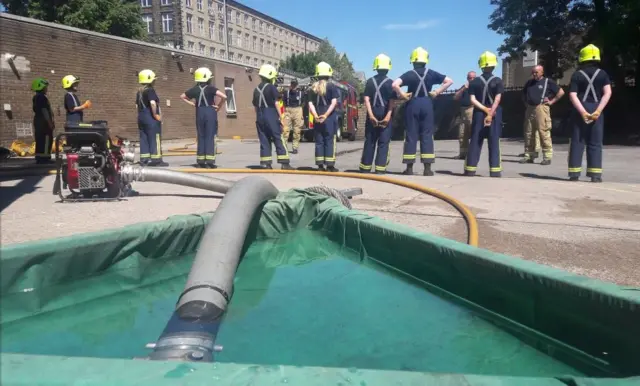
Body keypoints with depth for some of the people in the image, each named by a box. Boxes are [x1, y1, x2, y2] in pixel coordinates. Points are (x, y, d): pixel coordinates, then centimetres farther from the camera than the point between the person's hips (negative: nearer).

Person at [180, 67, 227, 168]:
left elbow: (182, 96, 14)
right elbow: (224, 97, -20)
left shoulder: (195, 89, 4)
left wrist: (192, 103, 10)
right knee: (210, 136, -1)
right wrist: (219, 107, -8)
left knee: (201, 136, 10)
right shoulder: (210, 88, -9)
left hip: (199, 113, 4)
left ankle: (200, 161, 10)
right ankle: (210, 161, -6)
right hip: (210, 112, -4)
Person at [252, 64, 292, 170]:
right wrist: (281, 117, -5)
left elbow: (256, 106, 15)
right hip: (271, 117, -6)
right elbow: (276, 104, -9)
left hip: (260, 117, 6)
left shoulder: (256, 89, 13)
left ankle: (266, 163, 5)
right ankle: (284, 163, -7)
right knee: (279, 139, -3)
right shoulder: (272, 87, -6)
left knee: (264, 140, 8)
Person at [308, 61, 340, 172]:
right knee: (330, 141, 1)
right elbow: (334, 103, -11)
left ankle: (320, 165, 7)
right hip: (329, 118, -3)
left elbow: (310, 104, 2)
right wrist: (326, 115, -13)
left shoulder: (313, 87, 8)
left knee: (319, 141, 8)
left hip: (317, 119, 3)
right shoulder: (332, 86, -3)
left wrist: (315, 115, -6)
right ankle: (330, 165, -1)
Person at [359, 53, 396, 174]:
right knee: (383, 142, 1)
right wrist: (388, 115, -14)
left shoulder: (370, 81, 5)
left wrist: (371, 114, -9)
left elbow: (366, 99, -4)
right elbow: (391, 101, -10)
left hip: (372, 114, 2)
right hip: (385, 115, -2)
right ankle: (380, 168, -4)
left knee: (369, 141, 9)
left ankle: (365, 168, 11)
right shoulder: (390, 82, -1)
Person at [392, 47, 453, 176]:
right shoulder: (431, 73, 5)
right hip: (427, 104, 1)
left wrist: (403, 95, -6)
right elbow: (449, 81, 6)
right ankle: (427, 168, -1)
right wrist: (436, 92, 4)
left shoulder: (409, 74, -3)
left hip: (413, 105, -1)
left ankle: (409, 168, 2)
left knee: (411, 135, 2)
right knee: (427, 135, 3)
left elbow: (395, 84, -18)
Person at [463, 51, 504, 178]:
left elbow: (473, 100, -6)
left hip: (479, 114, 1)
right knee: (494, 143, 1)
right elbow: (497, 100, -13)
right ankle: (495, 171, -2)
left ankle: (470, 170, 3)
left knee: (475, 142, 5)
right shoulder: (498, 81, -2)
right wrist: (490, 113, -17)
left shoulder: (475, 81, 2)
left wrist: (485, 110, -8)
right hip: (495, 115, -1)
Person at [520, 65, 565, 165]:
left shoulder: (548, 82, 2)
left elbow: (561, 92, 1)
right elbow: (523, 93, 35)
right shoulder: (529, 82, 17)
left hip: (541, 108, -6)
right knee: (528, 133, 6)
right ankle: (529, 156, 12)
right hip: (529, 109, 6)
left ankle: (547, 157, -7)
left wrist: (552, 101, -2)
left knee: (544, 133, -10)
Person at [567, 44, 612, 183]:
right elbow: (607, 93, -8)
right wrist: (598, 111, -11)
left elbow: (573, 96, -10)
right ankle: (595, 174, 1)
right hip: (596, 111, 1)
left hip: (580, 111, -1)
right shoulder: (602, 74, 5)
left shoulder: (577, 75, 2)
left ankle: (574, 173, 1)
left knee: (577, 142, 4)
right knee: (595, 143, 5)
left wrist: (583, 112, -12)